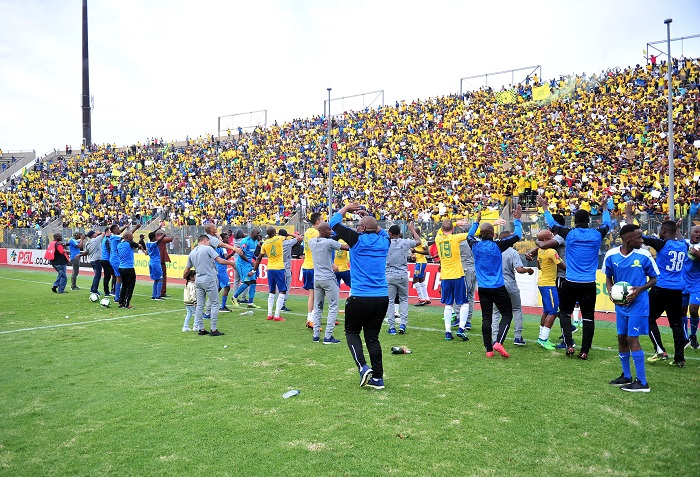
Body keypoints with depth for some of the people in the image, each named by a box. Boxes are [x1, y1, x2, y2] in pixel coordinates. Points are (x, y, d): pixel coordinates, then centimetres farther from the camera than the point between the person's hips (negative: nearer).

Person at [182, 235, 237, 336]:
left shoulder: (192, 253, 13)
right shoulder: (208, 248, -5)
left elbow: (186, 270, 17)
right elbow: (220, 260, -12)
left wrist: (184, 279, 33)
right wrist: (230, 263, 3)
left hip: (198, 280, 7)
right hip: (209, 279, -7)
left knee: (200, 305, 11)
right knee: (214, 304, -1)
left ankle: (200, 329, 16)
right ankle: (214, 330, -2)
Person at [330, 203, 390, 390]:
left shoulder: (358, 239, -6)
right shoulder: (384, 241, 7)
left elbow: (334, 222, 6)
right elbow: (380, 230, 34)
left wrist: (346, 208, 19)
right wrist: (367, 216, 31)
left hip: (360, 297, -5)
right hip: (382, 298, 5)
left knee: (352, 332, 14)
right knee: (372, 336, 14)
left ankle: (363, 367, -3)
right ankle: (377, 377, 15)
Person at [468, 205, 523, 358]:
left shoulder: (475, 246, -1)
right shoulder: (497, 246, -11)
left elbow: (470, 236, 23)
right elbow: (517, 236, -2)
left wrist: (477, 221, 33)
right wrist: (517, 220, 10)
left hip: (482, 288, 4)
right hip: (498, 288, -4)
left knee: (486, 317, 7)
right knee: (507, 314, 8)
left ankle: (488, 349, 7)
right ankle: (498, 342, -8)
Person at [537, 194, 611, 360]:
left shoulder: (569, 234, -4)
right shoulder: (597, 234, 1)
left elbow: (552, 224, 12)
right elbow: (607, 224, 23)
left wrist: (545, 208, 26)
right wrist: (604, 207, 39)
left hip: (570, 283, -1)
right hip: (589, 284, 2)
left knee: (565, 313, 14)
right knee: (588, 317, 8)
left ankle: (569, 344, 2)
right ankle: (585, 351, 8)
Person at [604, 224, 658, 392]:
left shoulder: (644, 256, -12)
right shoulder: (611, 255, -5)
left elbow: (654, 278, 0)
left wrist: (640, 289, -17)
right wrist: (611, 291, -8)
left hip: (638, 304, -4)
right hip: (620, 304, 4)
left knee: (632, 339, -7)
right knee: (622, 338, 11)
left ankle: (642, 382, 4)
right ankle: (626, 376, 28)